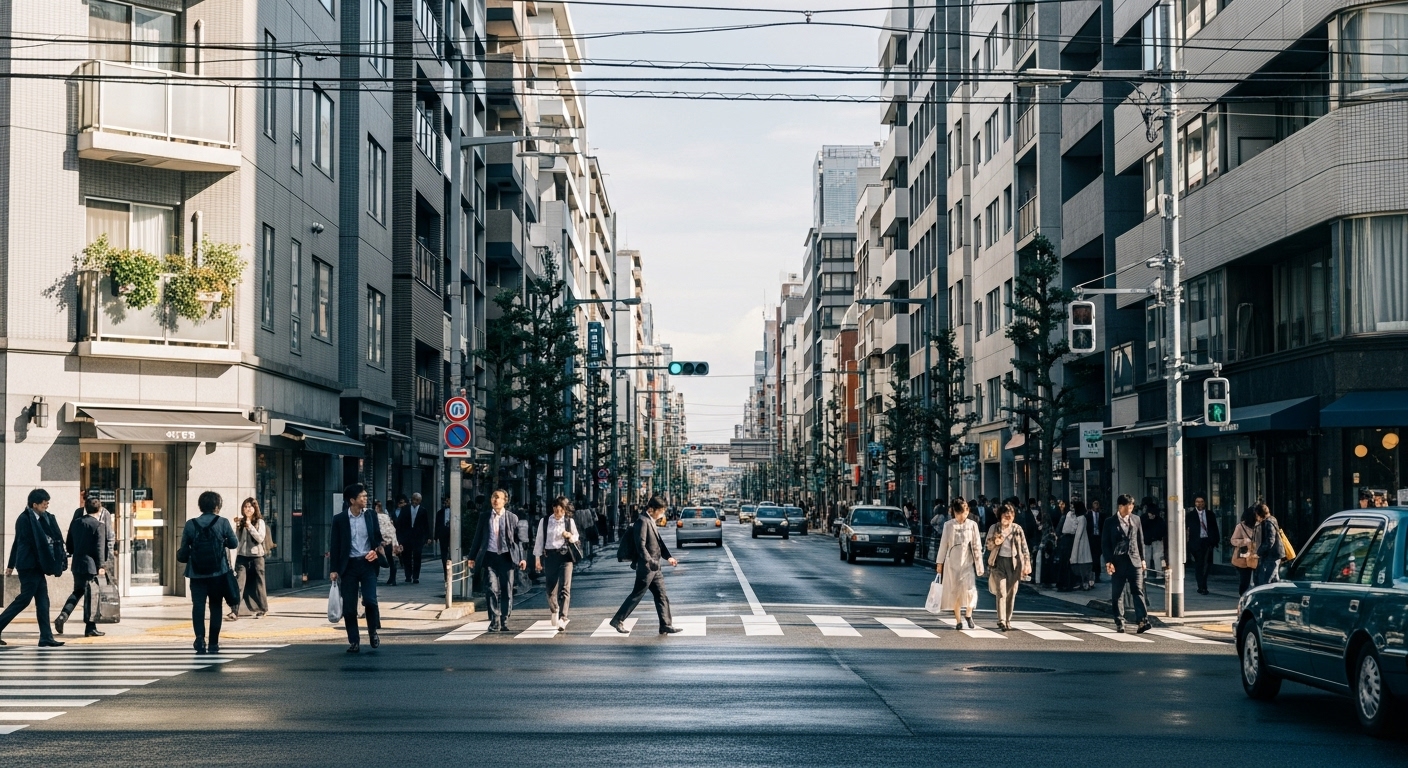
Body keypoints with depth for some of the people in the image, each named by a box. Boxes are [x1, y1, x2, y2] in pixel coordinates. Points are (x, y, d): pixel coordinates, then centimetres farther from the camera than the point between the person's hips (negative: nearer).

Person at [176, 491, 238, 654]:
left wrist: (181, 557, 24)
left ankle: (200, 636, -20)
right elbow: (234, 544, 5)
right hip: (218, 572, 0)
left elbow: (184, 549, 3)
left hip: (197, 573, 0)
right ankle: (213, 643, 10)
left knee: (198, 604, 1)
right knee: (215, 606, 9)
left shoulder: (190, 524, -3)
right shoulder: (223, 523, -5)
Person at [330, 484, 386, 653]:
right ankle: (354, 642, 11)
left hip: (367, 563, 0)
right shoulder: (339, 519, -1)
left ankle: (373, 633, 10)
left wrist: (376, 551, -8)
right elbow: (335, 545, 2)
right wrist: (333, 569, -2)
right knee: (349, 607, 1)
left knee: (370, 600, -13)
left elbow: (378, 538, 13)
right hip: (348, 565, 0)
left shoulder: (371, 516, 5)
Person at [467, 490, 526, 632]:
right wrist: (472, 557, 7)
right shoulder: (484, 517, 8)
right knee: (491, 589, -10)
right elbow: (477, 538, 12)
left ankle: (504, 622, 13)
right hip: (490, 556, 0)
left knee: (507, 591, 3)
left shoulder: (512, 518, 6)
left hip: (506, 557, 0)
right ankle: (494, 622, -5)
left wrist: (521, 558, 1)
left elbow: (519, 539, 8)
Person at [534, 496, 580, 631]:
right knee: (551, 588, 6)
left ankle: (562, 619, -15)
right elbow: (540, 540, 7)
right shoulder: (545, 521, 4)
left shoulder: (570, 521, 6)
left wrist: (570, 536, -6)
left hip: (565, 556, -1)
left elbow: (578, 538, 17)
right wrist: (538, 559, 4)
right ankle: (554, 612, 31)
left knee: (565, 588, -12)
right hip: (550, 555, 1)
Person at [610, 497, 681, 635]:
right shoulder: (642, 521, -15)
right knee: (636, 595, -2)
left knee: (662, 596, 8)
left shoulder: (652, 521, 15)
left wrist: (668, 557, 9)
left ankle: (666, 625, 11)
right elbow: (640, 545, -22)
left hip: (654, 568, 10)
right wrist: (649, 561, -28)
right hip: (646, 567, -10)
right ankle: (618, 620, 6)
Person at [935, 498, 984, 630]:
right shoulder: (948, 525, 3)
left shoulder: (972, 525, 3)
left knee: (969, 589, -14)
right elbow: (943, 544, 7)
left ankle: (969, 614, 10)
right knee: (954, 591, 2)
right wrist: (940, 562, 6)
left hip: (968, 561, -1)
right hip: (952, 562, 1)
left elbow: (977, 545, 6)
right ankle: (958, 620, 10)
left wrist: (979, 564, 4)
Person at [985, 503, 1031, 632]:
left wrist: (1027, 563, -2)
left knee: (1011, 593, 4)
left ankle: (1008, 620, 13)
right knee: (1001, 592, -12)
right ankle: (1001, 621, -17)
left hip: (1014, 563, 1)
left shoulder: (1017, 529, 5)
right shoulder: (994, 528, 4)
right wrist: (995, 542, -12)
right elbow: (988, 546, 10)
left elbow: (1024, 547, 6)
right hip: (999, 562, -1)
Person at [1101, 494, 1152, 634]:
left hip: (1134, 561, 2)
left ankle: (1143, 622, -14)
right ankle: (1119, 623, 11)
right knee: (1117, 595, 3)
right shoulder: (1110, 522, 0)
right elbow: (1105, 543, -2)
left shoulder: (1135, 520, 10)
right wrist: (1108, 562, -9)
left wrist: (1142, 559, 11)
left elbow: (1140, 541, 15)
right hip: (1118, 562, -2)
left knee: (1138, 591, -7)